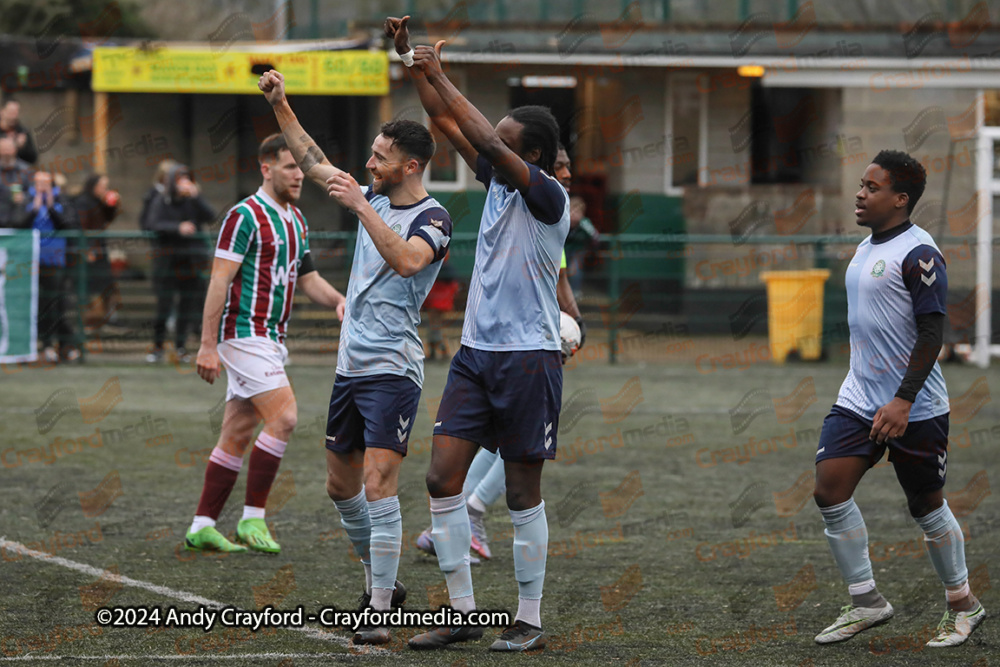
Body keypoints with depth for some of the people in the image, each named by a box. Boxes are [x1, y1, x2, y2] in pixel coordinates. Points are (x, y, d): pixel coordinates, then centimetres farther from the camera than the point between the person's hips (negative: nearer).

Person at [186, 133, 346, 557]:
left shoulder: (296, 221, 15)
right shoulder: (245, 216, -12)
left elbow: (307, 279, 22)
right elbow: (220, 279, -15)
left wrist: (338, 301, 1)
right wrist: (208, 344, -18)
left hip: (271, 339, 9)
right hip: (244, 332, -9)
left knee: (238, 434, 7)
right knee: (283, 416, -16)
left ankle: (202, 526, 10)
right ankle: (252, 518, -10)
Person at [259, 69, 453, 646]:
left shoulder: (433, 219, -12)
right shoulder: (376, 198, 11)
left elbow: (407, 260, -32)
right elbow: (316, 163, 21)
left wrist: (360, 207, -31)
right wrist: (281, 106, 15)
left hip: (393, 370, -8)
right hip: (352, 362, 8)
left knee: (378, 482, -16)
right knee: (342, 485, 14)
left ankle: (379, 613, -14)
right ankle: (383, 583, 30)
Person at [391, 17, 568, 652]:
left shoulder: (549, 197, -12)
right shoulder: (497, 182, 8)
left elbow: (492, 145, -25)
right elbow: (449, 123, 11)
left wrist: (440, 77, -22)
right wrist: (411, 59, 1)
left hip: (529, 356, -7)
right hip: (476, 353, 7)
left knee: (523, 493, 0)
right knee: (443, 477, -1)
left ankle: (530, 621, 9)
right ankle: (464, 611, 5)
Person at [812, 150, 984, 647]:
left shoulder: (918, 254, -16)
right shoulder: (866, 248, 12)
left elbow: (931, 331, -20)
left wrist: (903, 401, -25)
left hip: (914, 409, -8)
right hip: (859, 399, 8)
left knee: (926, 505, 4)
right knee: (830, 488, -7)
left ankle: (962, 605, 23)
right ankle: (866, 602, 2)